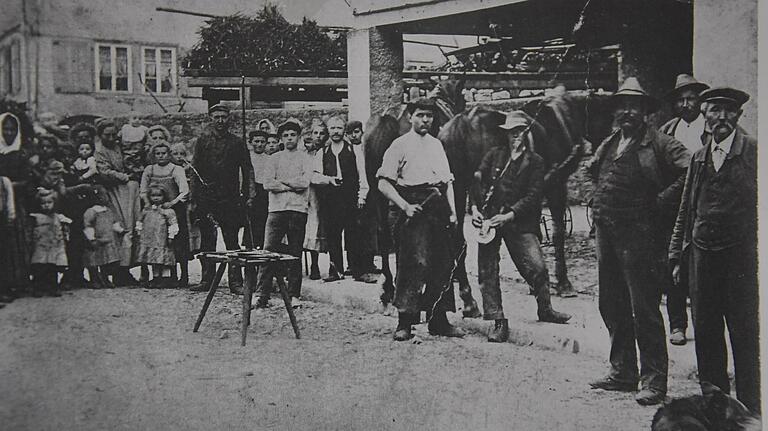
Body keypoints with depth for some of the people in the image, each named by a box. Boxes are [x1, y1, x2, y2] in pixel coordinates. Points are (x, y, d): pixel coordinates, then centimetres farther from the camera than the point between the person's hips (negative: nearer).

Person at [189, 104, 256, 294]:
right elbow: (195, 170, 6)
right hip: (206, 198, 1)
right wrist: (194, 199, 0)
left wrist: (250, 194, -3)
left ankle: (236, 282, 1)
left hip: (230, 198, -1)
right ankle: (206, 280, 15)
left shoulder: (238, 142, 7)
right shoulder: (203, 140, 7)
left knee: (232, 241, -1)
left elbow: (247, 169, 7)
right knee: (207, 241, 6)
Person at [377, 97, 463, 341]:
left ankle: (438, 320, 14)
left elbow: (448, 181, 22)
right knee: (414, 264, -11)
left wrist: (453, 211, 10)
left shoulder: (437, 144, 21)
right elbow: (384, 184, -6)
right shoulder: (400, 145, 1)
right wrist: (405, 206, -16)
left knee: (442, 265, 5)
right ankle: (404, 323, -5)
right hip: (412, 208, -6)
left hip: (438, 208, 6)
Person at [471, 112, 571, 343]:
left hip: (518, 221, -1)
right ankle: (498, 321, 8)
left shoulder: (535, 161, 8)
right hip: (488, 218, 1)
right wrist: (475, 208, -7)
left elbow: (533, 196, -1)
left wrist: (508, 216, -12)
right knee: (487, 270, -1)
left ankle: (545, 310, 18)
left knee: (537, 266, -8)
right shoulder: (494, 154, 13)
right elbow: (477, 180, 8)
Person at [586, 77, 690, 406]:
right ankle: (622, 372, 26)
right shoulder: (608, 144, 15)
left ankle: (654, 381, 5)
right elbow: (593, 171, 33)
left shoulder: (657, 143, -8)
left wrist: (660, 200, -14)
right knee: (611, 305, 14)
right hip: (605, 231, 8)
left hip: (637, 232, -8)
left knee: (643, 307, -4)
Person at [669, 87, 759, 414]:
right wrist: (677, 256, 13)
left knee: (746, 335, 0)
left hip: (741, 256, -5)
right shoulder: (698, 157, 12)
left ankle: (749, 411, 12)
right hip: (702, 254, 5)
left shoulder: (754, 152, -3)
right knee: (705, 334, 11)